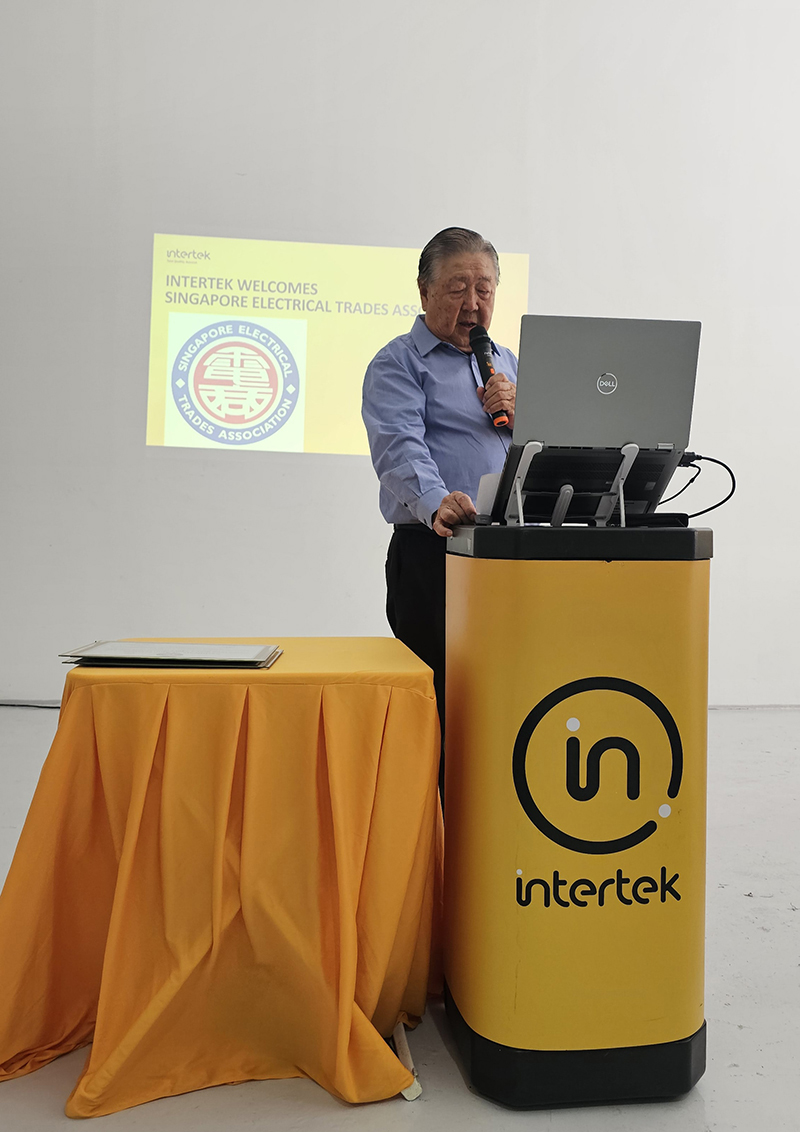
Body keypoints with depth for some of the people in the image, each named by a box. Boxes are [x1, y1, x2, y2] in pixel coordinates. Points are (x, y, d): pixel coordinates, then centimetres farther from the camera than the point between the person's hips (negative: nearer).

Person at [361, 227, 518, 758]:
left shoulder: (509, 364, 22)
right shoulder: (397, 364, 3)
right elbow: (401, 448, -17)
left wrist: (521, 413, 1)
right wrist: (437, 503, -36)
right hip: (434, 552, -5)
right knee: (443, 695, -6)